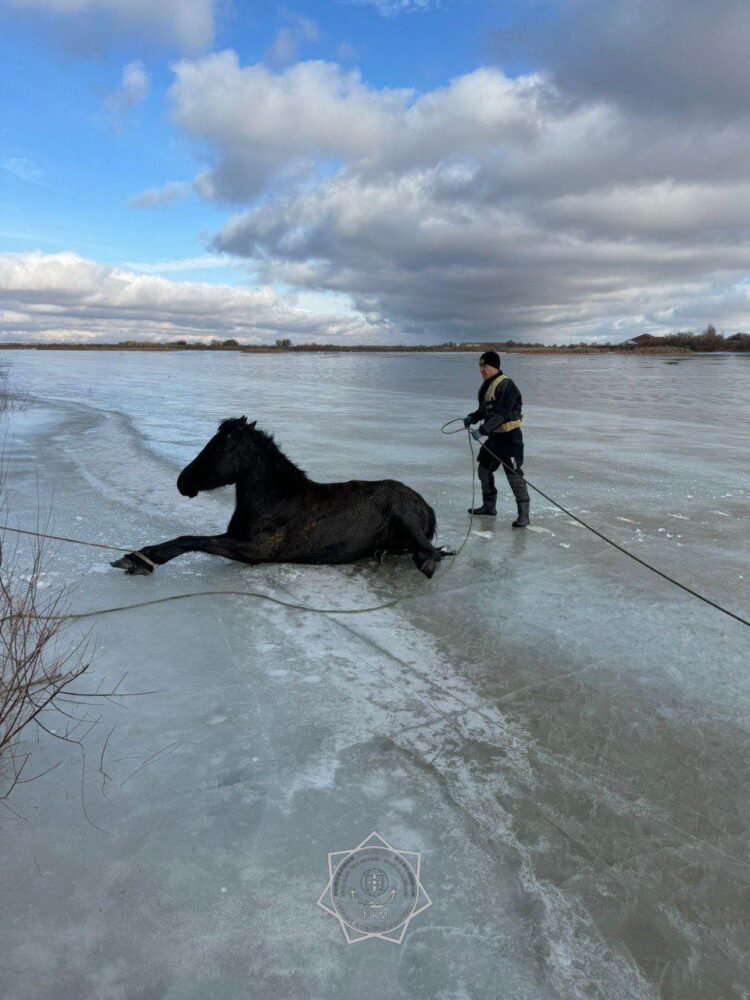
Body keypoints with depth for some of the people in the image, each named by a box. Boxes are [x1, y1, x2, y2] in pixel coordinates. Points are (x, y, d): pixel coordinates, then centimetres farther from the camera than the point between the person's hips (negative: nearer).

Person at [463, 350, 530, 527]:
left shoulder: (506, 385, -19)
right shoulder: (486, 385, 11)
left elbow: (501, 414, -27)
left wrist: (482, 430, -30)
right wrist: (472, 418, 1)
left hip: (510, 436, -10)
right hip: (494, 435, 10)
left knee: (514, 474, -11)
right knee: (484, 469, 16)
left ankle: (524, 514, -4)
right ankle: (489, 506, 31)